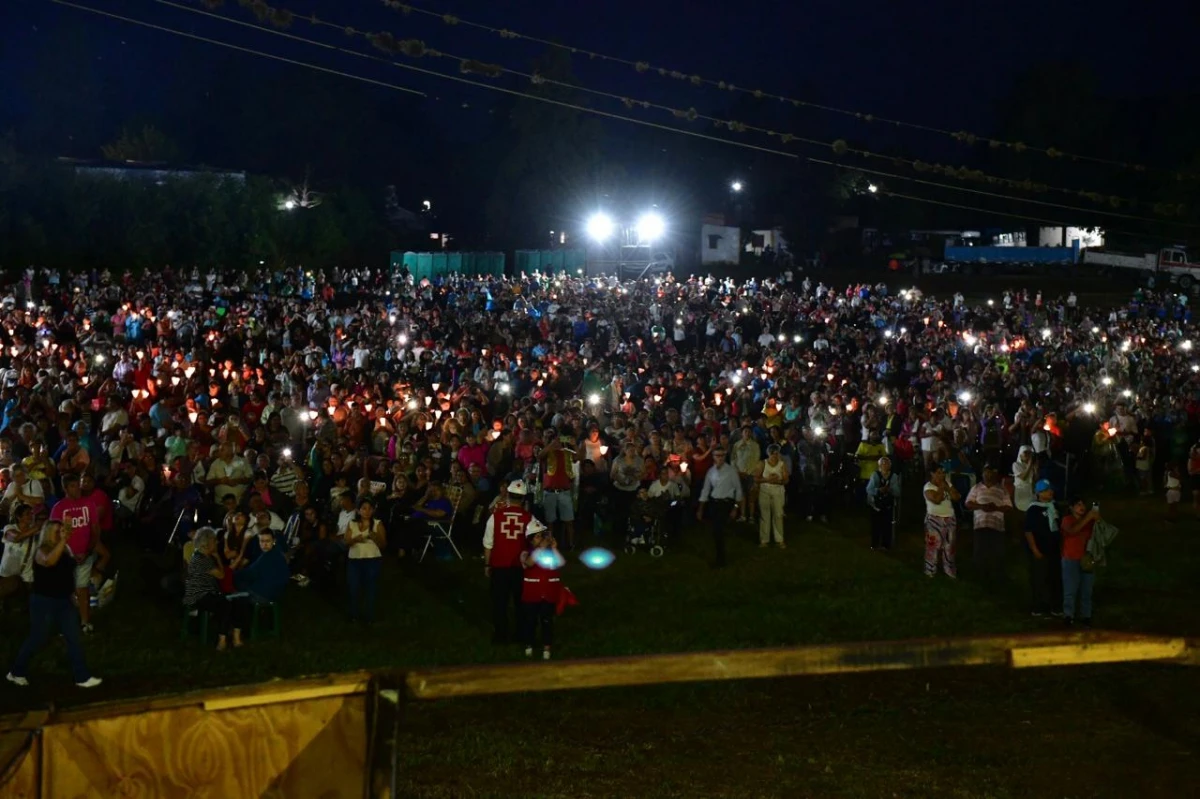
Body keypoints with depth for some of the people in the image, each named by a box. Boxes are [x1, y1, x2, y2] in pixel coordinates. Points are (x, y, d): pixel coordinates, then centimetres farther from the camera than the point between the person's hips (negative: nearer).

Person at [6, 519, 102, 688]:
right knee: (37, 639, 4)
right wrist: (62, 541, -41)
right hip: (44, 601, -7)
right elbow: (49, 561, -41)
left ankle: (82, 677, 7)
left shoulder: (65, 550, 8)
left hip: (63, 601, 7)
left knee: (74, 638, 3)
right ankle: (16, 672, 24)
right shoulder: (42, 550, -14)